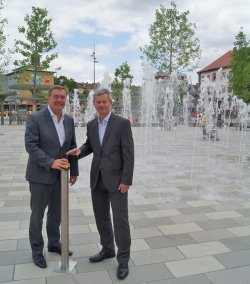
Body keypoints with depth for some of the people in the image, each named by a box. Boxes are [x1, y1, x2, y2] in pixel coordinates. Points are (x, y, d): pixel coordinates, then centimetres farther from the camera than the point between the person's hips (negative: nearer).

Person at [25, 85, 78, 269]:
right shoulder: (35, 118, -11)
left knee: (56, 212, 17)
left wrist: (74, 171, 8)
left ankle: (54, 243, 37)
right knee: (37, 214, 9)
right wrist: (51, 162, -27)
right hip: (40, 175, -5)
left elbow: (72, 147, 9)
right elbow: (31, 146, -17)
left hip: (60, 175, 5)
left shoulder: (69, 120, 6)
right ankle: (37, 250, 28)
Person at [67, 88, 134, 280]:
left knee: (120, 220, -1)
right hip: (97, 179, 6)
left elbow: (128, 154, -12)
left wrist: (126, 180, -16)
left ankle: (123, 259, 16)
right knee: (101, 217, 16)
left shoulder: (123, 123, -10)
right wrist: (80, 151, -3)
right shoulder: (91, 125, 7)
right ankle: (107, 249, 37)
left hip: (116, 179, -5)